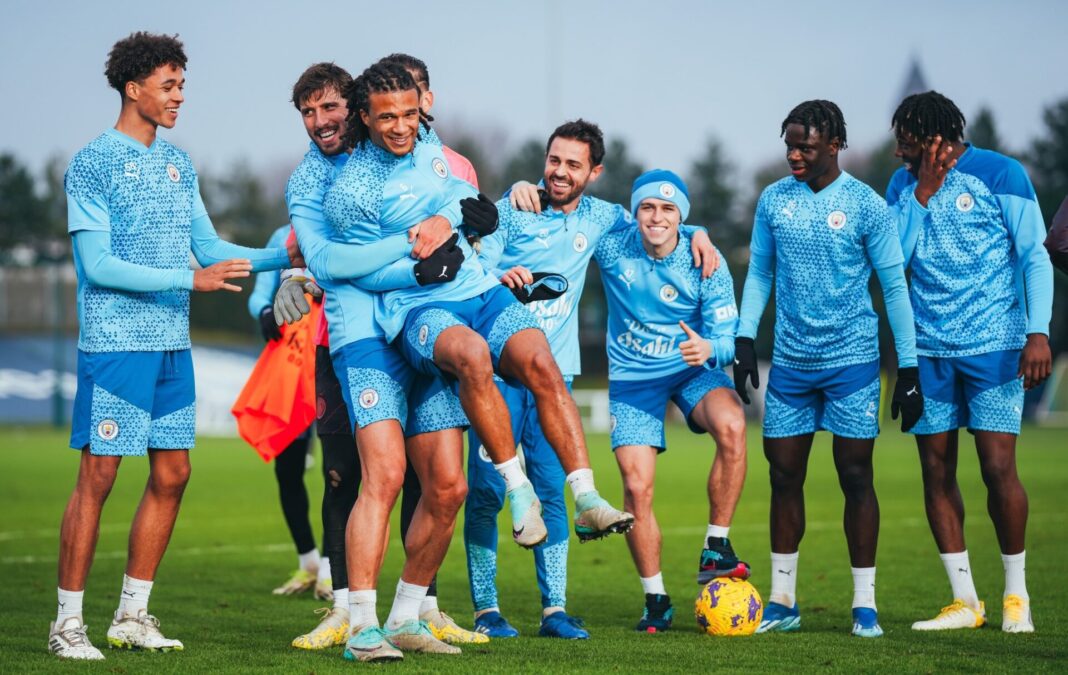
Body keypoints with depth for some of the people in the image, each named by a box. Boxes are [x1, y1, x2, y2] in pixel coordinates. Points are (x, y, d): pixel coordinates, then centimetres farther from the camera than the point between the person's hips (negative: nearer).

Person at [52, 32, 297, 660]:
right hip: (114, 344, -7)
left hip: (173, 347, 7)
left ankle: (133, 613, 16)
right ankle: (68, 621, 2)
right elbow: (97, 266, -13)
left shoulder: (177, 163, 14)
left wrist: (276, 256, 1)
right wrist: (191, 280, -18)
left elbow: (208, 245, 17)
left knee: (172, 475, 6)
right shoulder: (91, 165, -7)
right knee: (98, 478, -6)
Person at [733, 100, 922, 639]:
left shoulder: (866, 206, -6)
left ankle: (865, 604, 5)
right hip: (790, 362, 3)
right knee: (784, 477, 4)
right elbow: (759, 273, 14)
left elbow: (894, 287, -3)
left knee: (856, 478, -2)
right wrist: (745, 338, 3)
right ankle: (782, 602, 13)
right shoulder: (773, 200, 5)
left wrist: (909, 370, -5)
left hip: (851, 361, -3)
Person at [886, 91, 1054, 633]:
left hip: (993, 345, -4)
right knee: (936, 471, 2)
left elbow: (1035, 257, -4)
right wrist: (924, 189, -11)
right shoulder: (903, 183, 8)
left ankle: (1015, 594, 8)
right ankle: (964, 601, 10)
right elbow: (895, 252, -4)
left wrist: (1038, 332, -13)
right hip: (929, 349, 4)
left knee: (997, 466, -9)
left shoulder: (1000, 175, -5)